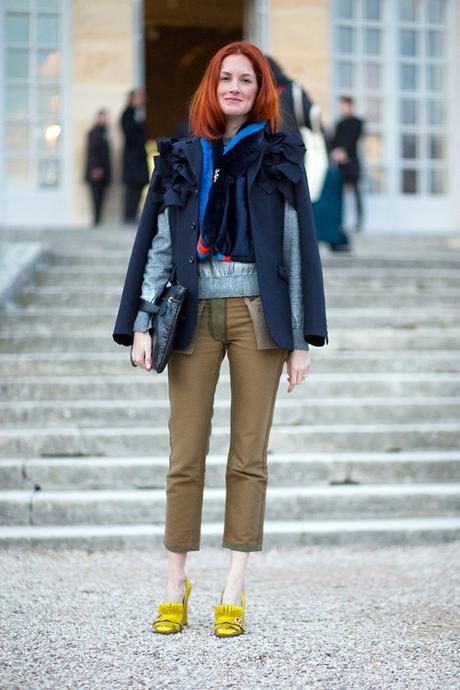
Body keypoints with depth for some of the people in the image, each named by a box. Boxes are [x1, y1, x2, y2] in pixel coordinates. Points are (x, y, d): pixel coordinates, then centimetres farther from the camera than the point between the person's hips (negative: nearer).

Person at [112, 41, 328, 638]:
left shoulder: (281, 159, 7)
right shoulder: (181, 159, 11)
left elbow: (297, 246, 4)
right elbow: (158, 244, 9)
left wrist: (302, 340, -2)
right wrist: (142, 324, -1)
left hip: (258, 317, -1)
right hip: (195, 315, 1)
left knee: (249, 457, 2)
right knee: (185, 457, 0)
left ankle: (235, 592, 8)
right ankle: (176, 586, 11)